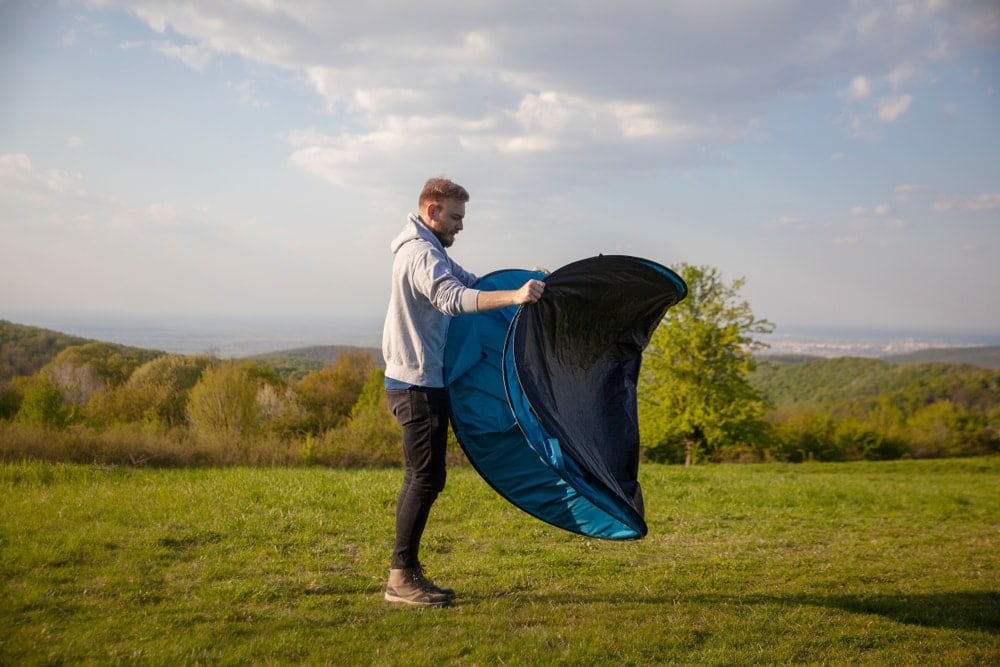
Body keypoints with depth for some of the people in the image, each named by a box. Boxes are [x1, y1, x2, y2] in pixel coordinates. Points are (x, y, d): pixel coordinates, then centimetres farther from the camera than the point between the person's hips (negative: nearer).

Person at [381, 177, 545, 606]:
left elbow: (471, 283, 22)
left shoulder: (430, 251, 18)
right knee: (427, 478, -10)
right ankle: (401, 578, -4)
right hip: (417, 385, -11)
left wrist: (524, 281, 7)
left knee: (420, 477, 13)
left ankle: (406, 574, 19)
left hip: (424, 381, 11)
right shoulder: (421, 253, -16)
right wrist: (514, 296, -45)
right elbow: (454, 300, -33)